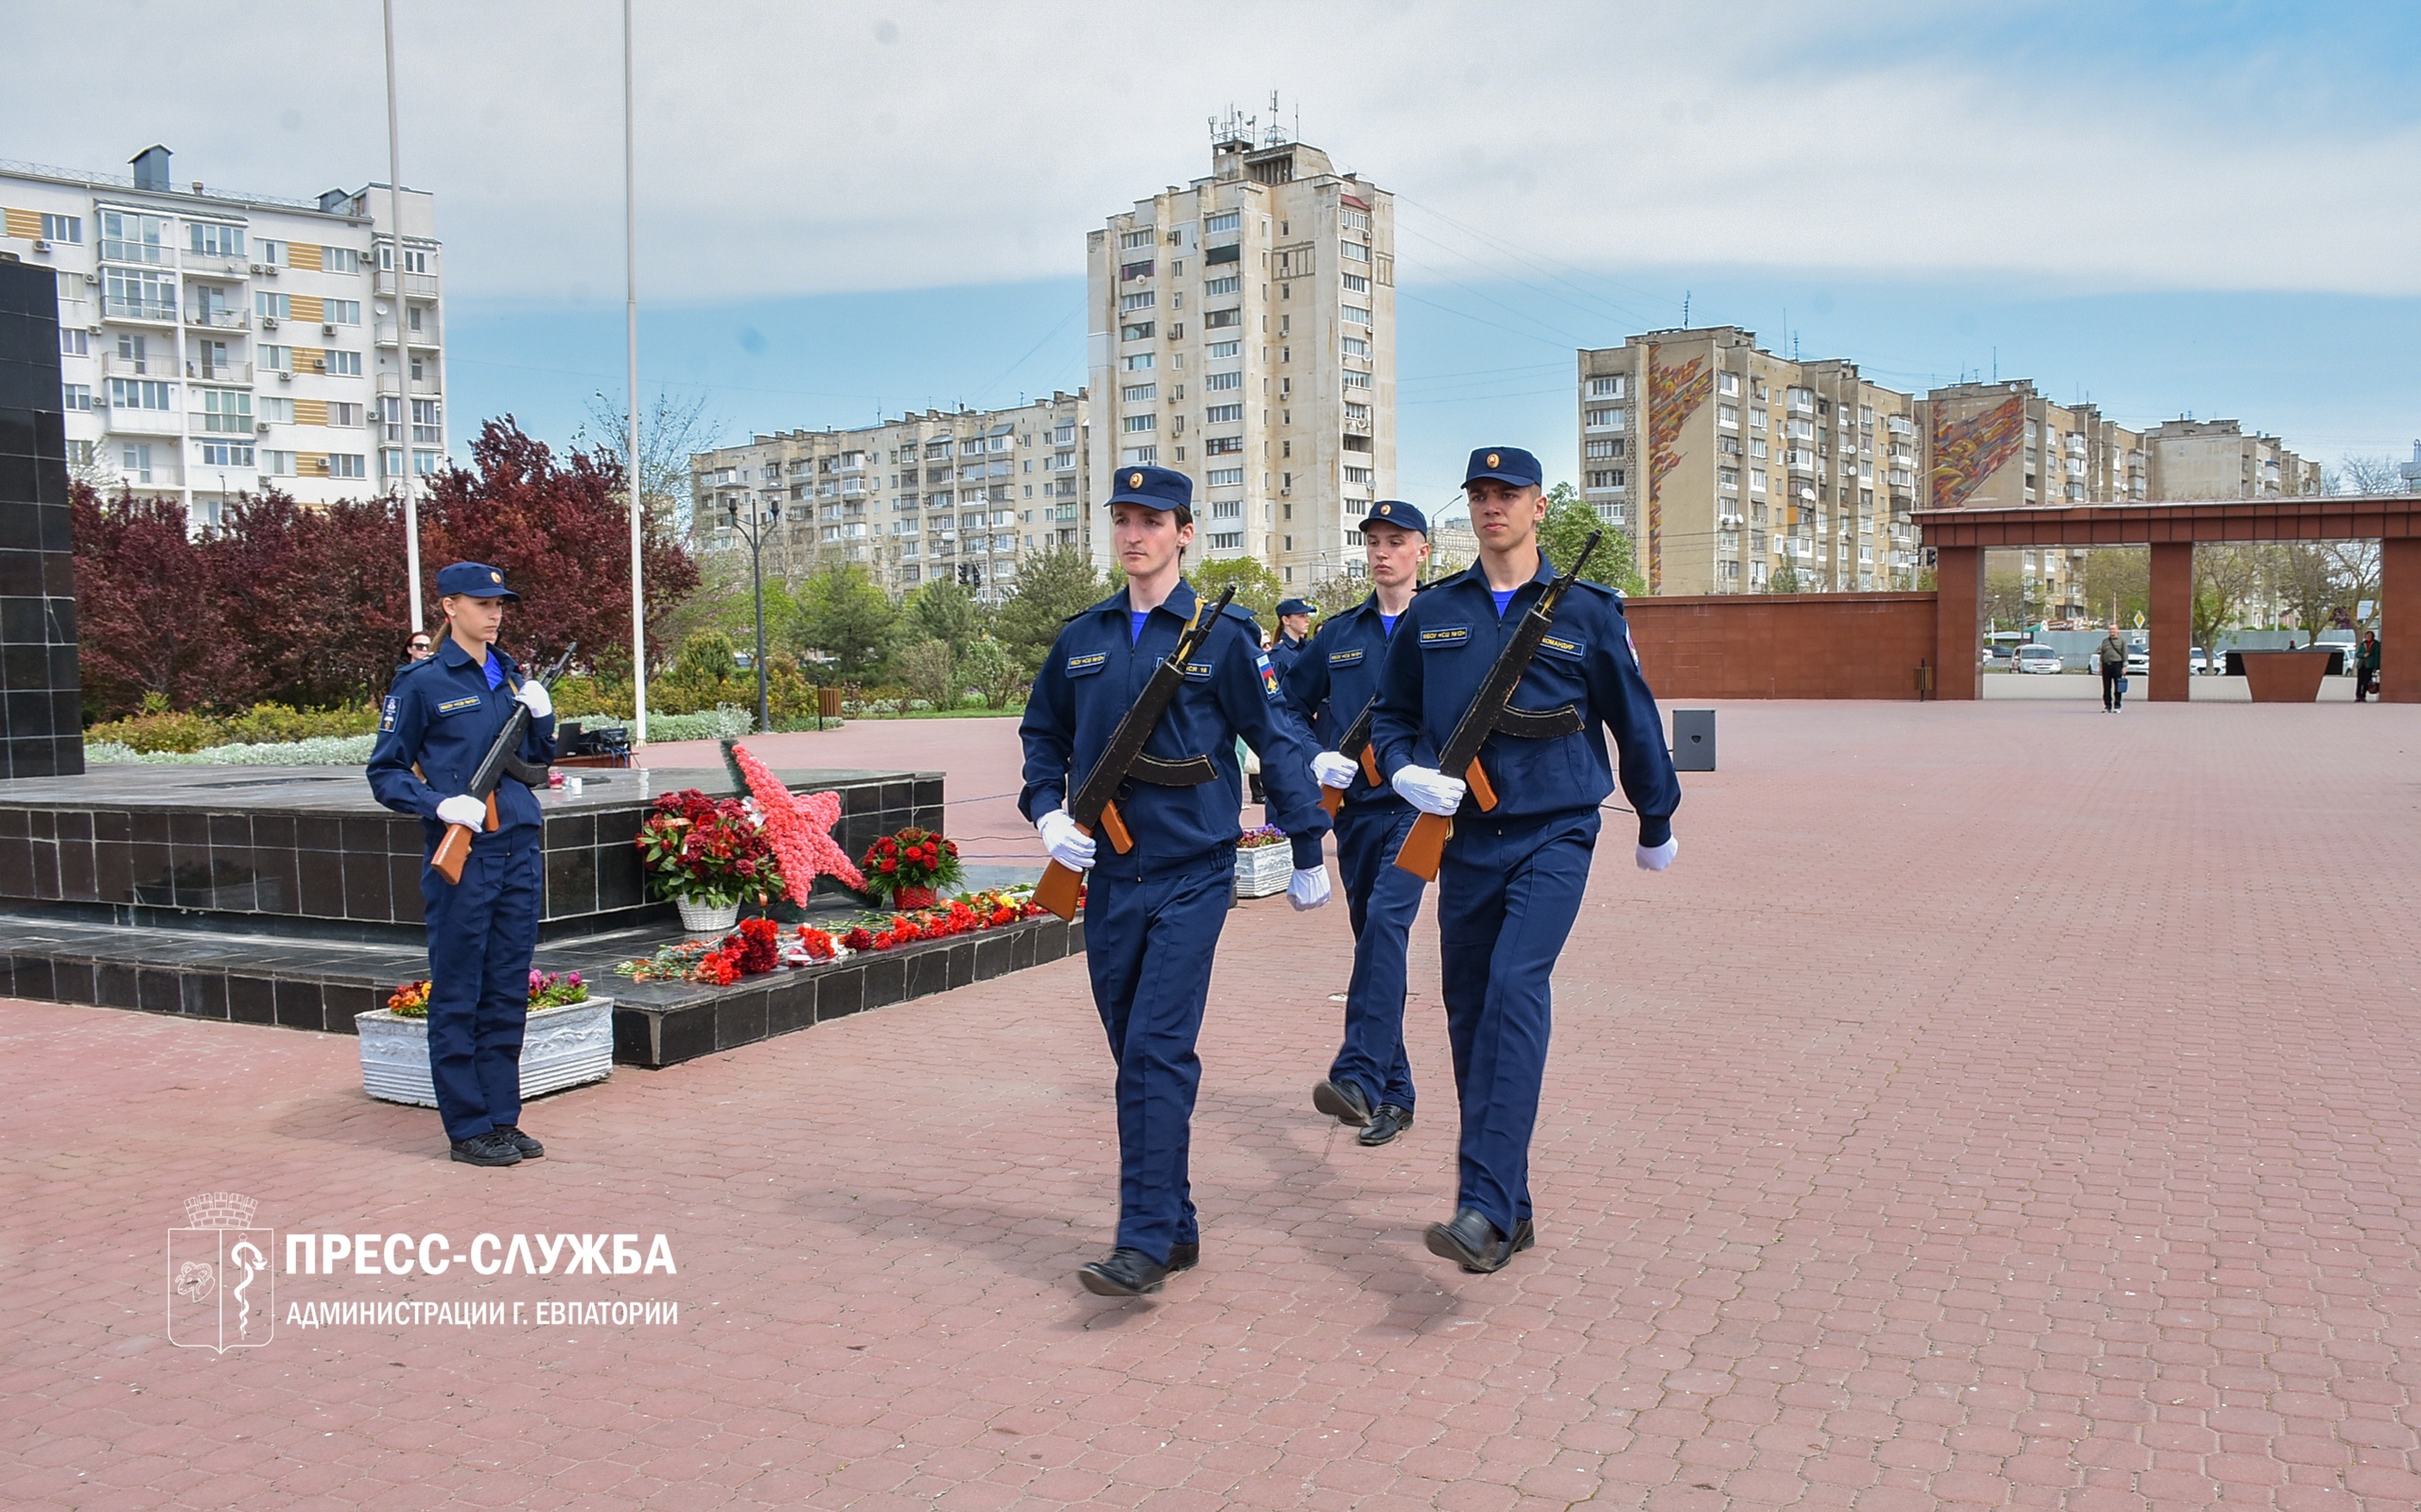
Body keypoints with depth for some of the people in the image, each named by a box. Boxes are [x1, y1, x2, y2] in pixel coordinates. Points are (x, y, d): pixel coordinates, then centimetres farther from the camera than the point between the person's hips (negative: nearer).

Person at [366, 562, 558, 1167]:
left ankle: (503, 1117, 21)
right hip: (460, 856, -6)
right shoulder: (422, 683, -4)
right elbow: (385, 773, -3)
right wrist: (440, 804, -18)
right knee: (458, 997, 2)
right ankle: (468, 1127, 10)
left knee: (508, 993, 11)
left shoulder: (512, 678, 13)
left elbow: (539, 757, 20)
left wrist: (542, 715, 1)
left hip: (519, 850, 6)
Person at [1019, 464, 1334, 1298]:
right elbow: (1042, 734, 21)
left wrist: (1308, 853, 2)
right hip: (1107, 876, 5)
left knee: (1158, 1053, -12)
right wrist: (1047, 810, 4)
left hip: (1191, 876, -5)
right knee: (1135, 1057, 11)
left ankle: (1146, 1241, -8)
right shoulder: (1081, 639, 9)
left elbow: (1281, 744, 0)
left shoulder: (1221, 636, -4)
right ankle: (1176, 1226, 23)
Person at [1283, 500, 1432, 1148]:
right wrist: (1315, 758, 0)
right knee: (1373, 940, 8)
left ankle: (1360, 1077, -29)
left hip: (1417, 807, -5)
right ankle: (1394, 1093, 17)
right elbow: (1289, 706, 17)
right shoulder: (1339, 634, 13)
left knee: (1385, 921, -24)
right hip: (1354, 807, 5)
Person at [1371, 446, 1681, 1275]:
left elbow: (1635, 721, 11)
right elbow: (1392, 714, 15)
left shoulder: (1586, 611, 1)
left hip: (1553, 835, -4)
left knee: (1515, 988, -23)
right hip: (1464, 839, 4)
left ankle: (1485, 1207, -27)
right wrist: (1404, 770, -7)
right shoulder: (1431, 614, 7)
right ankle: (1510, 1210, 19)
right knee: (1469, 1013, 6)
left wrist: (1656, 825, 19)